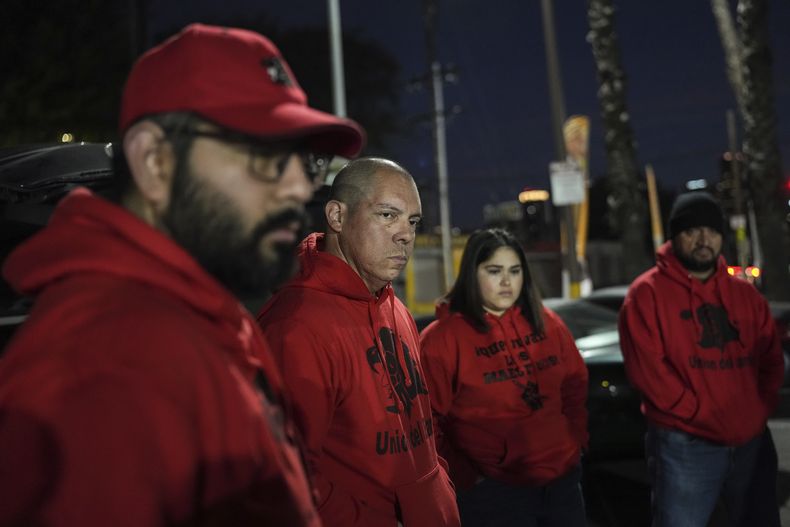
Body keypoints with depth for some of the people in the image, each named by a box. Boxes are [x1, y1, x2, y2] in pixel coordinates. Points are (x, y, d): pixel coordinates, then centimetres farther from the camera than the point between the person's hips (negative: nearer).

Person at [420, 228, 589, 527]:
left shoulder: (547, 324, 6)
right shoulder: (442, 339, -11)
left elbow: (575, 387, 15)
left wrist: (577, 440, 8)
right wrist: (464, 478, -12)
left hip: (563, 479, 5)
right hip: (493, 493, -5)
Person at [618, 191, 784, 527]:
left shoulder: (746, 294, 12)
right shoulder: (647, 293, -6)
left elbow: (771, 361, 15)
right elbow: (646, 368, -13)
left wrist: (759, 414, 0)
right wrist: (701, 416, -16)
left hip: (751, 442, 6)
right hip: (685, 445, -5)